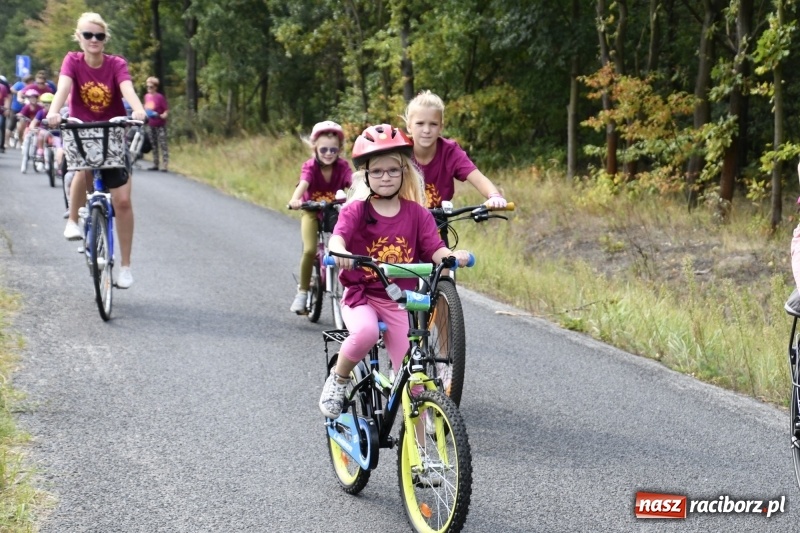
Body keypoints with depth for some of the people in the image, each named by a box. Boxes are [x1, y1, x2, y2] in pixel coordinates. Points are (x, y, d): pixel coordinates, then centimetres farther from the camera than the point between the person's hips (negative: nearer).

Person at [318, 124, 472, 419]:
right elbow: (338, 237, -21)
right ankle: (337, 379, -7)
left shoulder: (417, 214, 3)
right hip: (360, 296, -2)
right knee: (366, 331, -36)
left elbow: (435, 250, -7)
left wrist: (454, 256, -30)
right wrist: (339, 252, -46)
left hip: (400, 303, 2)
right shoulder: (356, 210, -4)